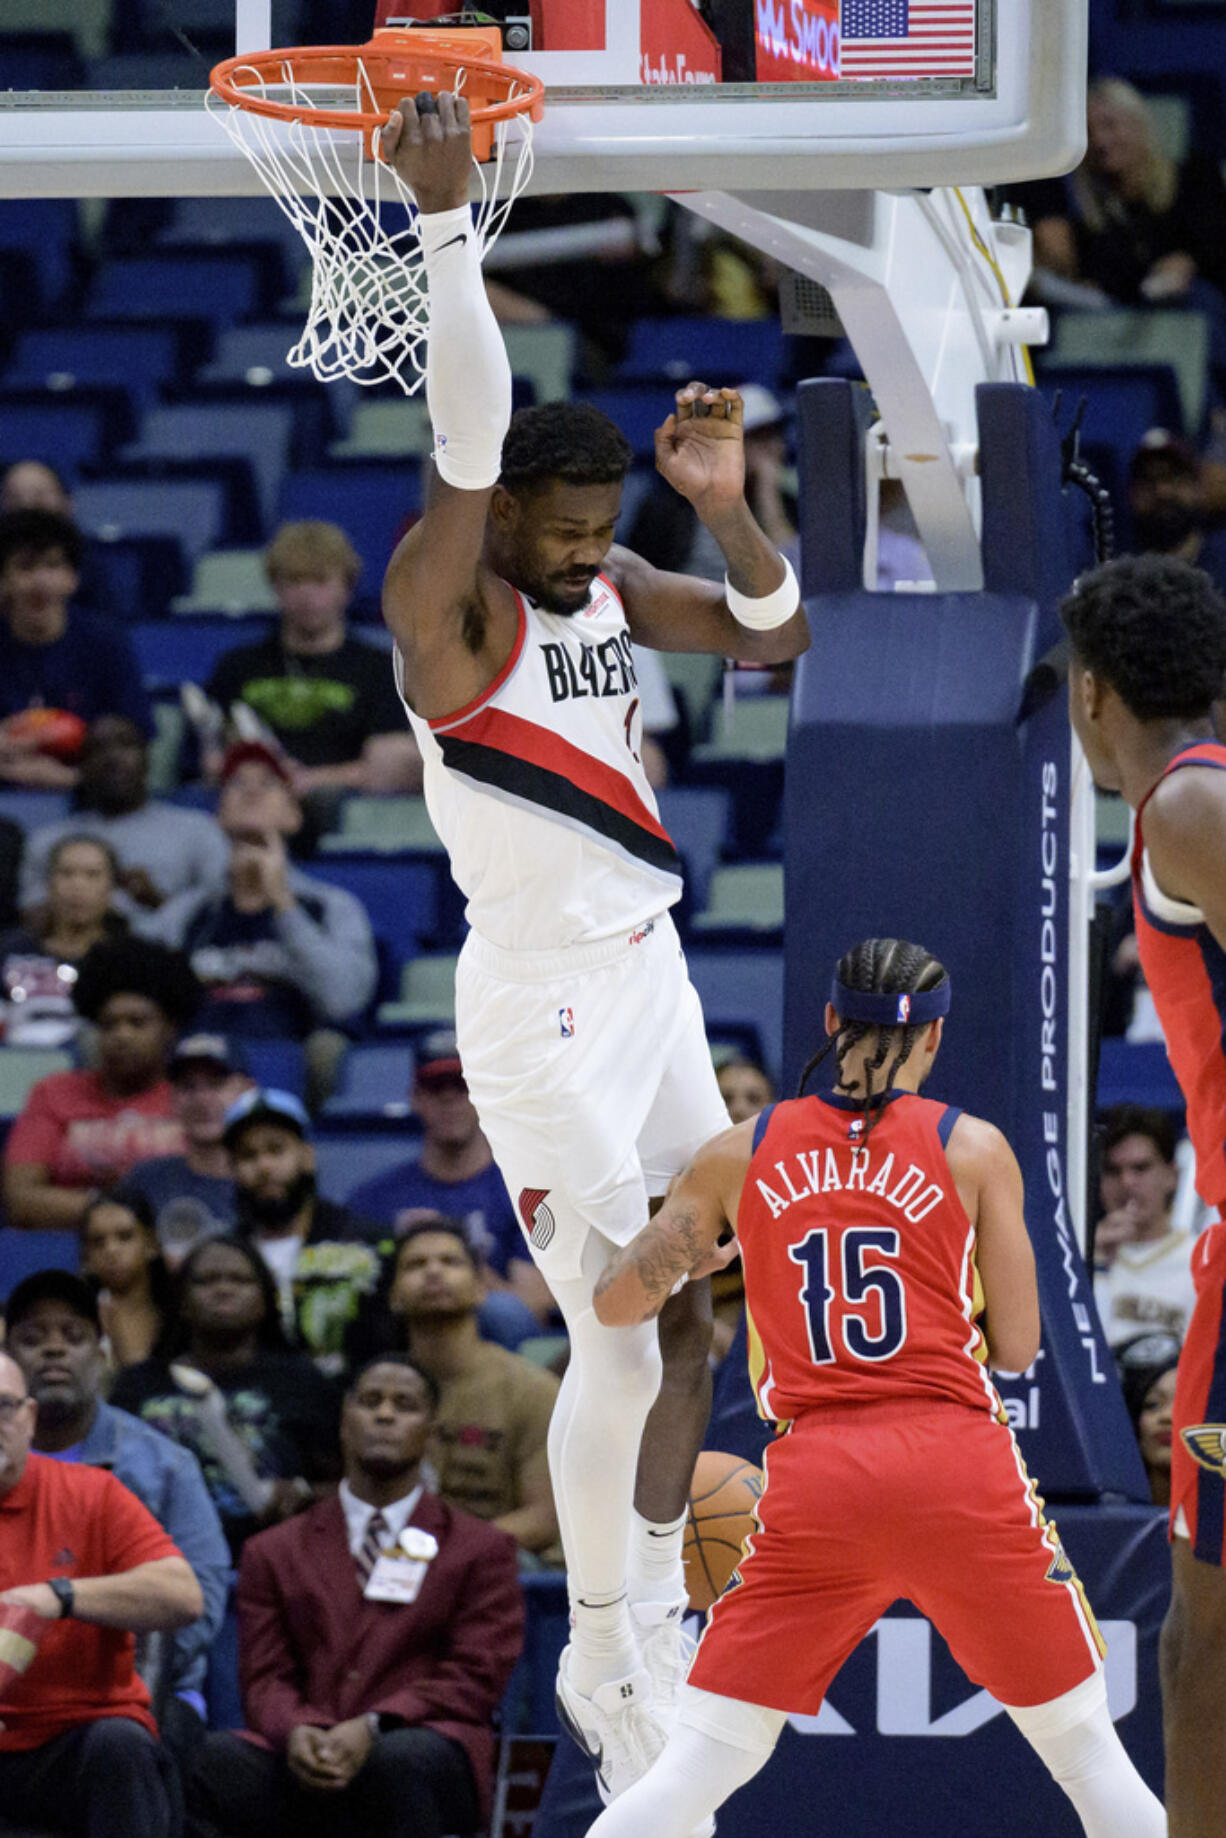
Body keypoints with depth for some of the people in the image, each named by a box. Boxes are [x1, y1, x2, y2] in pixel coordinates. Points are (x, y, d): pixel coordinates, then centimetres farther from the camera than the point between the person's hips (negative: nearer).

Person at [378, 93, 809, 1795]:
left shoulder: (606, 582, 5)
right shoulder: (444, 603, -16)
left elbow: (777, 635, 9)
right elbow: (466, 435, -32)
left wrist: (724, 503, -9)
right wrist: (445, 219, -40)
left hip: (648, 977, 8)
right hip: (543, 1011, -8)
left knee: (688, 1319, 11)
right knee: (617, 1338, -8)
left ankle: (655, 1616, 23)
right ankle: (601, 1661, 4)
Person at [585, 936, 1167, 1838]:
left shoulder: (743, 1155, 10)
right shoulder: (973, 1149, 5)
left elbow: (616, 1301, 16)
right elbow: (1016, 1348, 5)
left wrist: (706, 1252, 36)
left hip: (813, 1477, 1)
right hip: (959, 1460, -1)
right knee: (1088, 1753, 11)